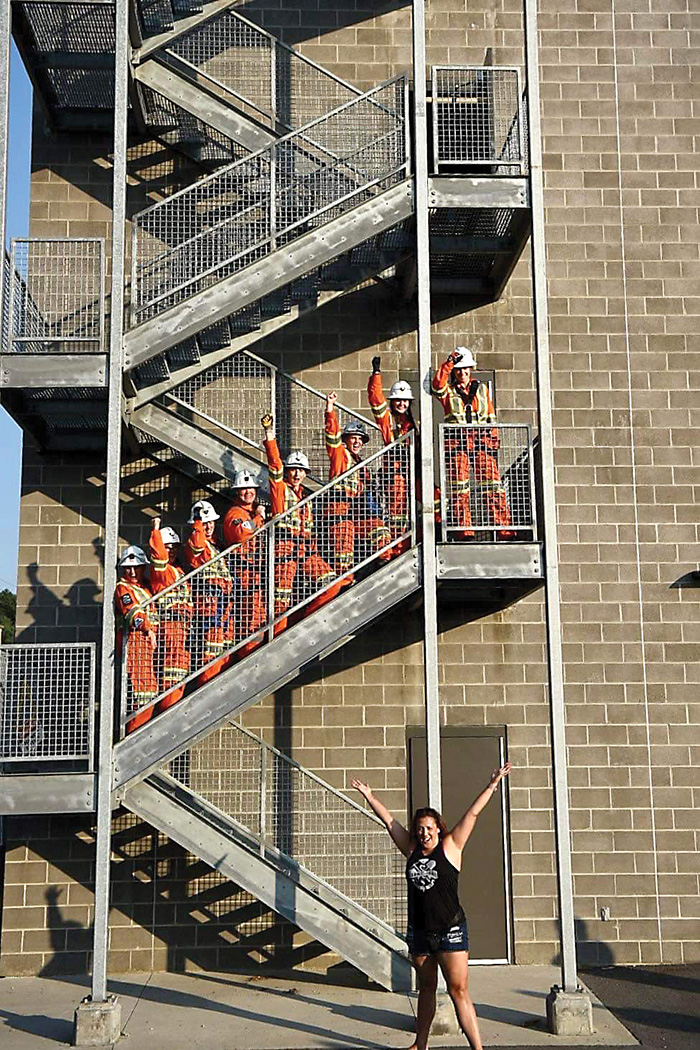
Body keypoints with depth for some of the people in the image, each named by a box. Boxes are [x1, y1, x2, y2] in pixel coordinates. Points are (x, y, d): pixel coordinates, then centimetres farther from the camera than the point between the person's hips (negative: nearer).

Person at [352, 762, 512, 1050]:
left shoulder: (450, 847, -3)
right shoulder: (411, 849, 6)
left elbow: (472, 814, -7)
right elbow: (388, 820, 11)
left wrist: (492, 785, -9)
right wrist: (368, 795, 13)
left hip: (450, 931, -4)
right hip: (419, 931, 5)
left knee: (458, 990, -8)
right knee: (426, 988, 16)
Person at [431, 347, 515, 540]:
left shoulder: (482, 389, 20)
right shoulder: (448, 391, 12)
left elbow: (491, 418, 20)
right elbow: (437, 384, -12)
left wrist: (494, 442, 13)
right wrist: (449, 363, -14)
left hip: (482, 440, 2)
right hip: (457, 442, -1)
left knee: (492, 485, -6)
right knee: (459, 487, -7)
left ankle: (504, 530, -7)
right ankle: (464, 532, -4)